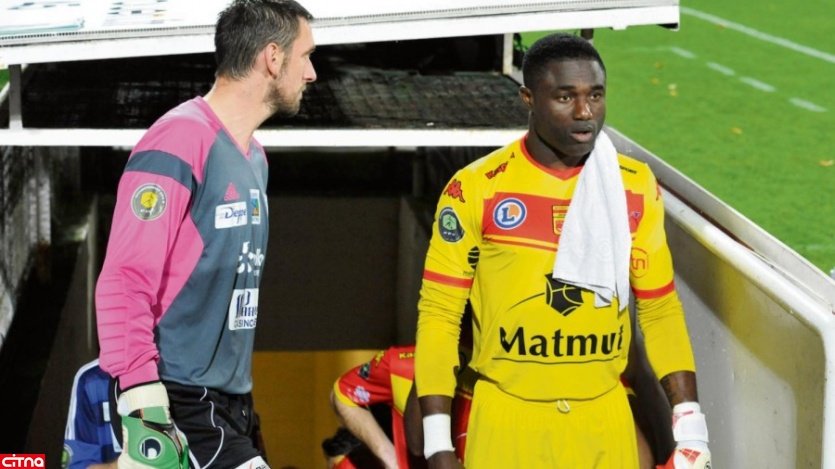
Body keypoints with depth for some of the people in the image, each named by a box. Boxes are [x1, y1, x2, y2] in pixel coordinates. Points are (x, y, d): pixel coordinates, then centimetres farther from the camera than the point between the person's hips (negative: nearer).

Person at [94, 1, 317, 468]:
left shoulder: (255, 155, 15)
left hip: (234, 399, 9)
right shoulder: (180, 141, -14)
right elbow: (124, 284, -18)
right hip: (180, 402, -9)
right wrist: (144, 407, -23)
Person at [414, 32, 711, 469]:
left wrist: (689, 424, 0)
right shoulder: (477, 188, -6)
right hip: (508, 419, -2)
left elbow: (659, 309, 8)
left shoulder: (636, 187, 2)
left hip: (607, 419, 2)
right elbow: (439, 313, -4)